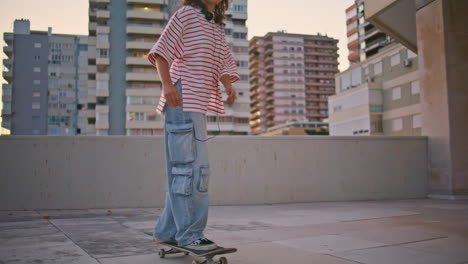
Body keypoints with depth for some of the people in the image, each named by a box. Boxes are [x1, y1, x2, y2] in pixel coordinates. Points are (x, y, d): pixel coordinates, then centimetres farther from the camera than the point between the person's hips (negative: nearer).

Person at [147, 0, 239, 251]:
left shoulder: (218, 28, 23)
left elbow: (225, 64, 13)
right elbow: (161, 51, -7)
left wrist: (230, 87, -7)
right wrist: (167, 83, -20)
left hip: (200, 104, 9)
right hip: (182, 100, -9)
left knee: (181, 167, 11)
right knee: (191, 166, -11)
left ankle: (166, 231, 21)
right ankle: (190, 234, -5)